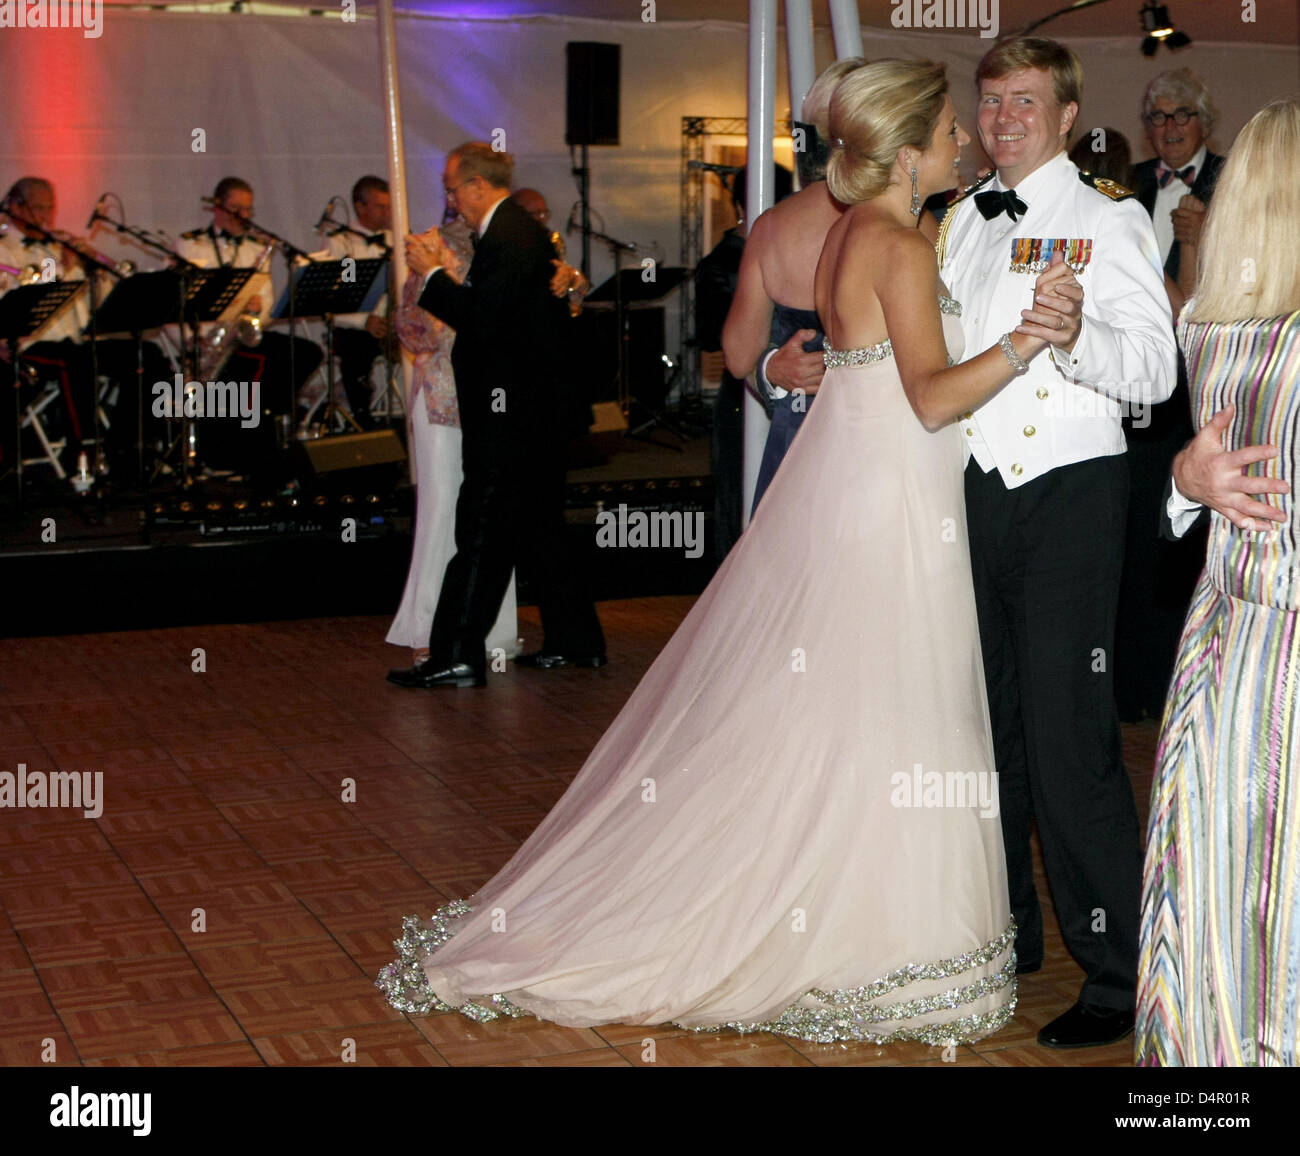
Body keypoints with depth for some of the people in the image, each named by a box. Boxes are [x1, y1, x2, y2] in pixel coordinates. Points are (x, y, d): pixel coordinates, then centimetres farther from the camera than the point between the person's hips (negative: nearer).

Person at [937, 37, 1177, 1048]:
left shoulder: (1108, 217, -2)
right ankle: (1005, 933, 28)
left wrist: (1079, 338, -32)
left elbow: (1156, 366, -14)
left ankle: (1118, 976, 0)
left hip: (1067, 492, -6)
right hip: (976, 486, 7)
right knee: (988, 720, 13)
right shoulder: (962, 221, 17)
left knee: (1068, 740, -10)